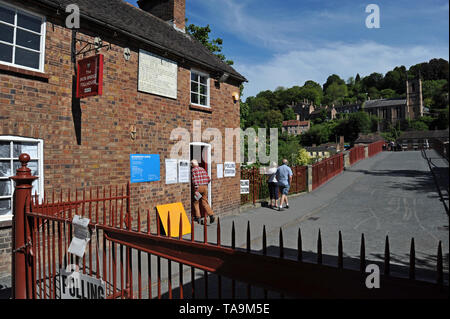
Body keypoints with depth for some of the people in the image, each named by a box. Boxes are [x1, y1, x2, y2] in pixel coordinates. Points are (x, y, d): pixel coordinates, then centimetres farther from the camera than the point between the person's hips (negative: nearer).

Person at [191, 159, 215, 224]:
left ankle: (197, 217, 12)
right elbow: (208, 179, 10)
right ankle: (211, 215, -5)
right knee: (204, 202, 9)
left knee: (196, 202, 11)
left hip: (198, 187, -5)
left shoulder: (193, 170, -4)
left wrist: (196, 190, -18)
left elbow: (194, 180, -15)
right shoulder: (202, 169, 13)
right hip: (205, 187, 5)